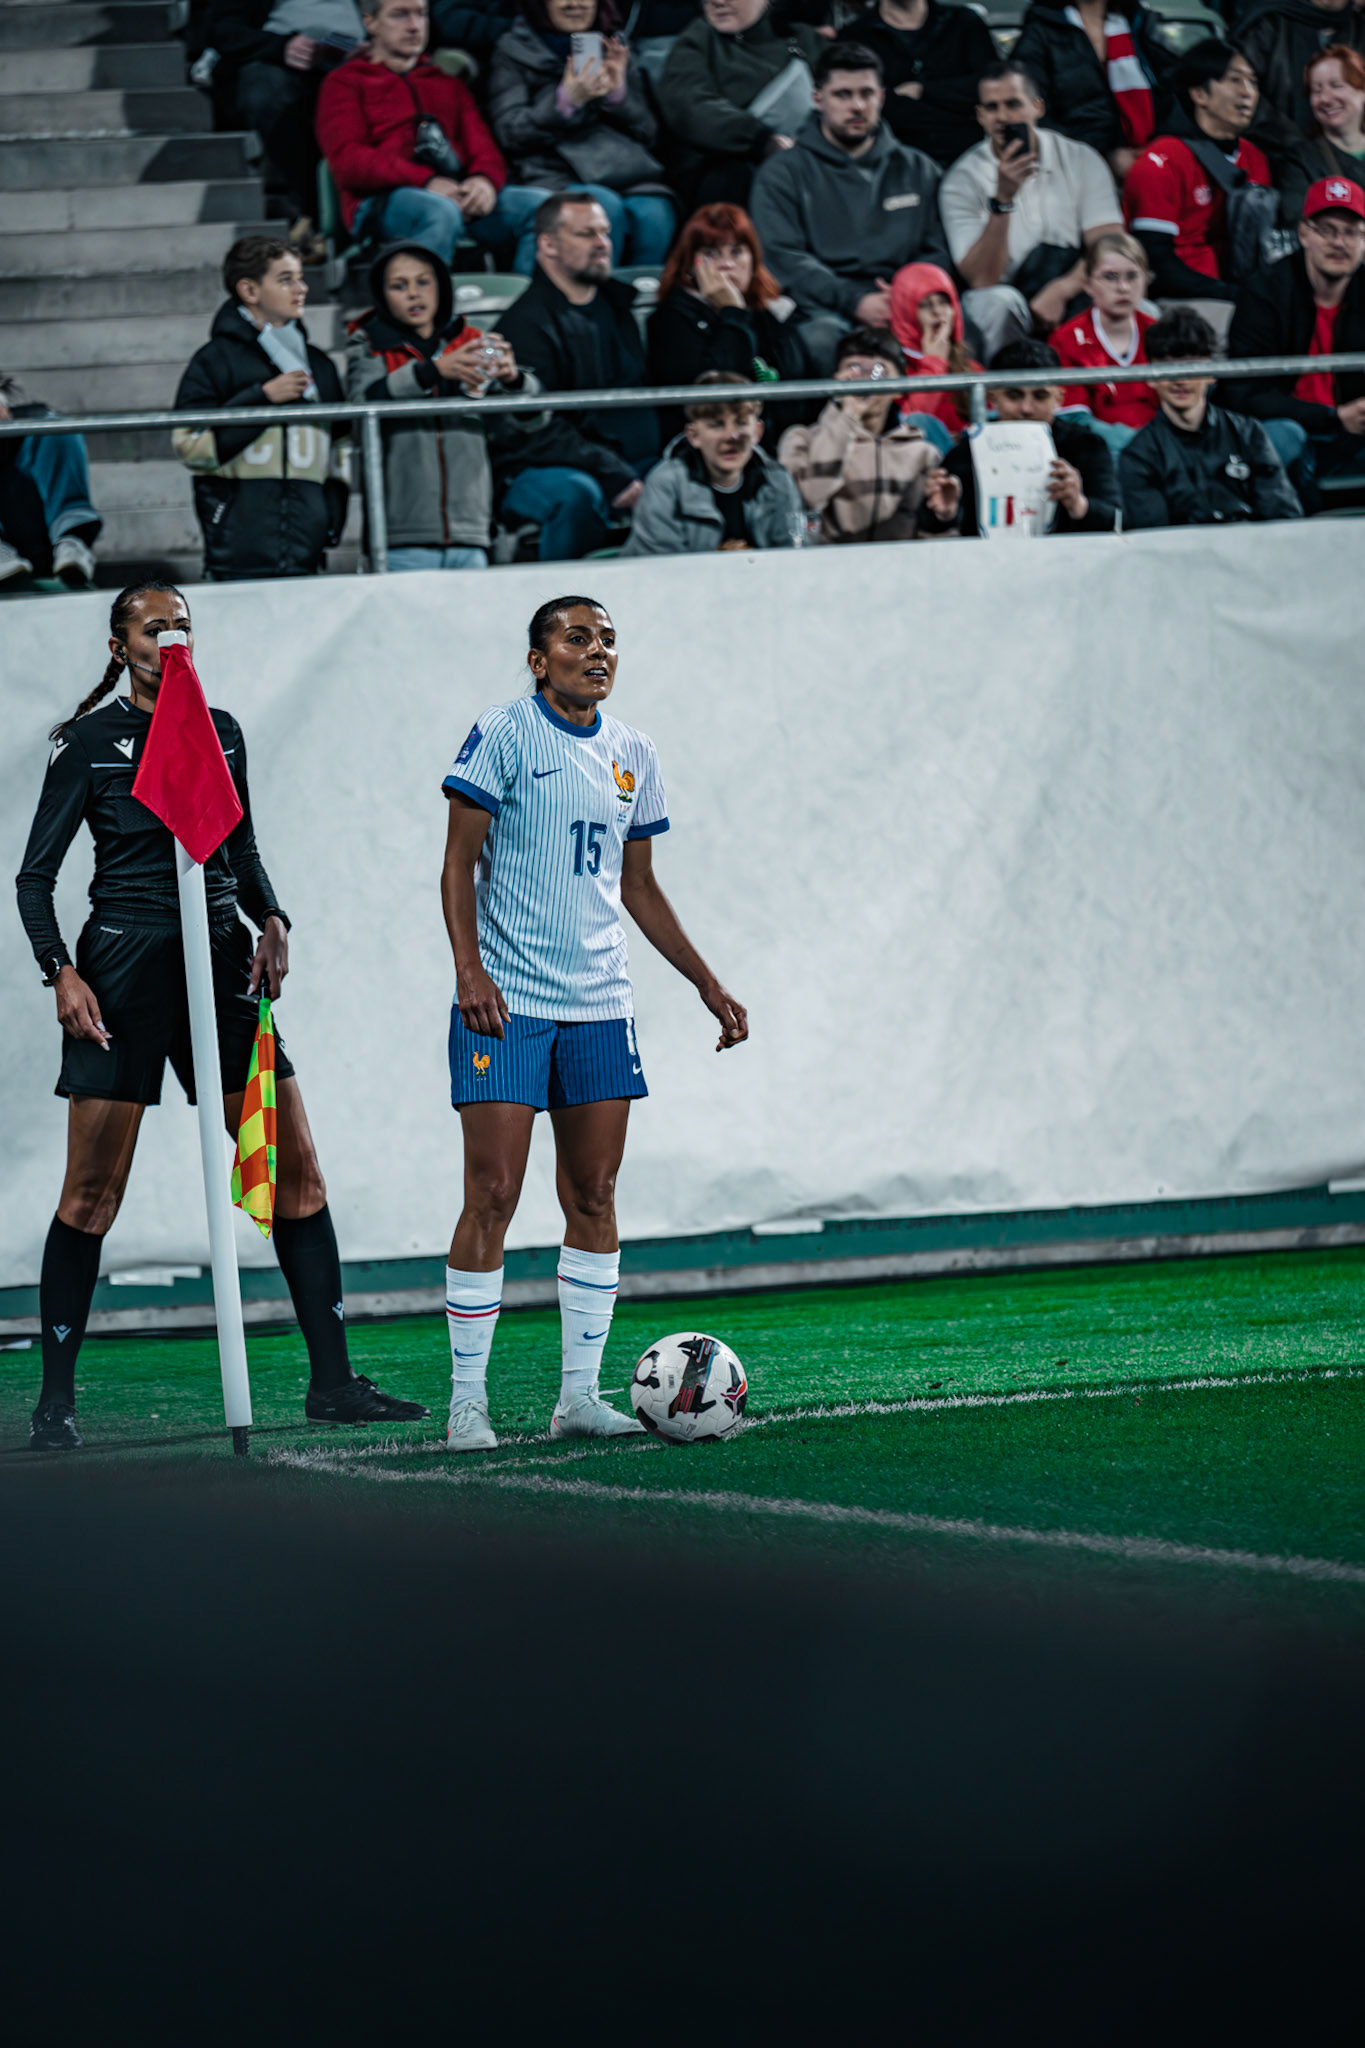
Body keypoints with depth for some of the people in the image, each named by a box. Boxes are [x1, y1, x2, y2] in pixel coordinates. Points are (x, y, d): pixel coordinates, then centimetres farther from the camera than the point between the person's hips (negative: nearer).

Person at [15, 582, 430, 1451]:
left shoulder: (221, 732, 11)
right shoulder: (89, 743, -3)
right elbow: (36, 875, -2)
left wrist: (271, 920, 4)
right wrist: (63, 972, -14)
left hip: (221, 960, 5)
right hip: (126, 967, -5)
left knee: (295, 1169, 0)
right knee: (93, 1191, -4)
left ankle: (333, 1381, 4)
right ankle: (56, 1401, 4)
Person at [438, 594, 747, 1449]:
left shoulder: (631, 757, 12)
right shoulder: (503, 736, -5)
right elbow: (460, 862, -7)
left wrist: (710, 986, 18)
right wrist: (469, 969, -20)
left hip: (599, 1003, 6)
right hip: (506, 1002, -6)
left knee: (594, 1199, 4)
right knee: (493, 1197, -8)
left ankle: (580, 1394, 10)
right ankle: (467, 1401, -3)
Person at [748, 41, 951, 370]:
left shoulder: (917, 170, 24)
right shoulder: (782, 173, 14)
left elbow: (937, 253, 17)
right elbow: (785, 258, 0)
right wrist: (855, 302, -15)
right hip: (824, 311, -2)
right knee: (823, 339, -40)